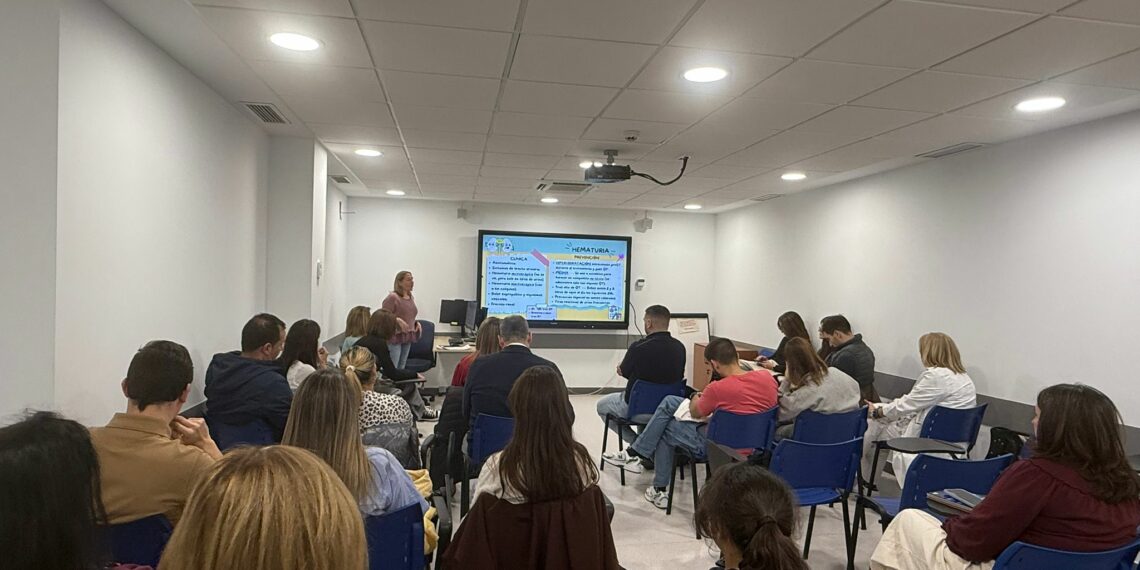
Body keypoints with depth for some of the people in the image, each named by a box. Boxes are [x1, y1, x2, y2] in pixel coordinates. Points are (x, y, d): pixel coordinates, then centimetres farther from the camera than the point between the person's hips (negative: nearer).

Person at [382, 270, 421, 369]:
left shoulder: (411, 298, 13)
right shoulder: (392, 297, -11)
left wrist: (416, 323, 9)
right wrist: (398, 320, -26)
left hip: (407, 338, 8)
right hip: (394, 336, -8)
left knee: (402, 368, 12)